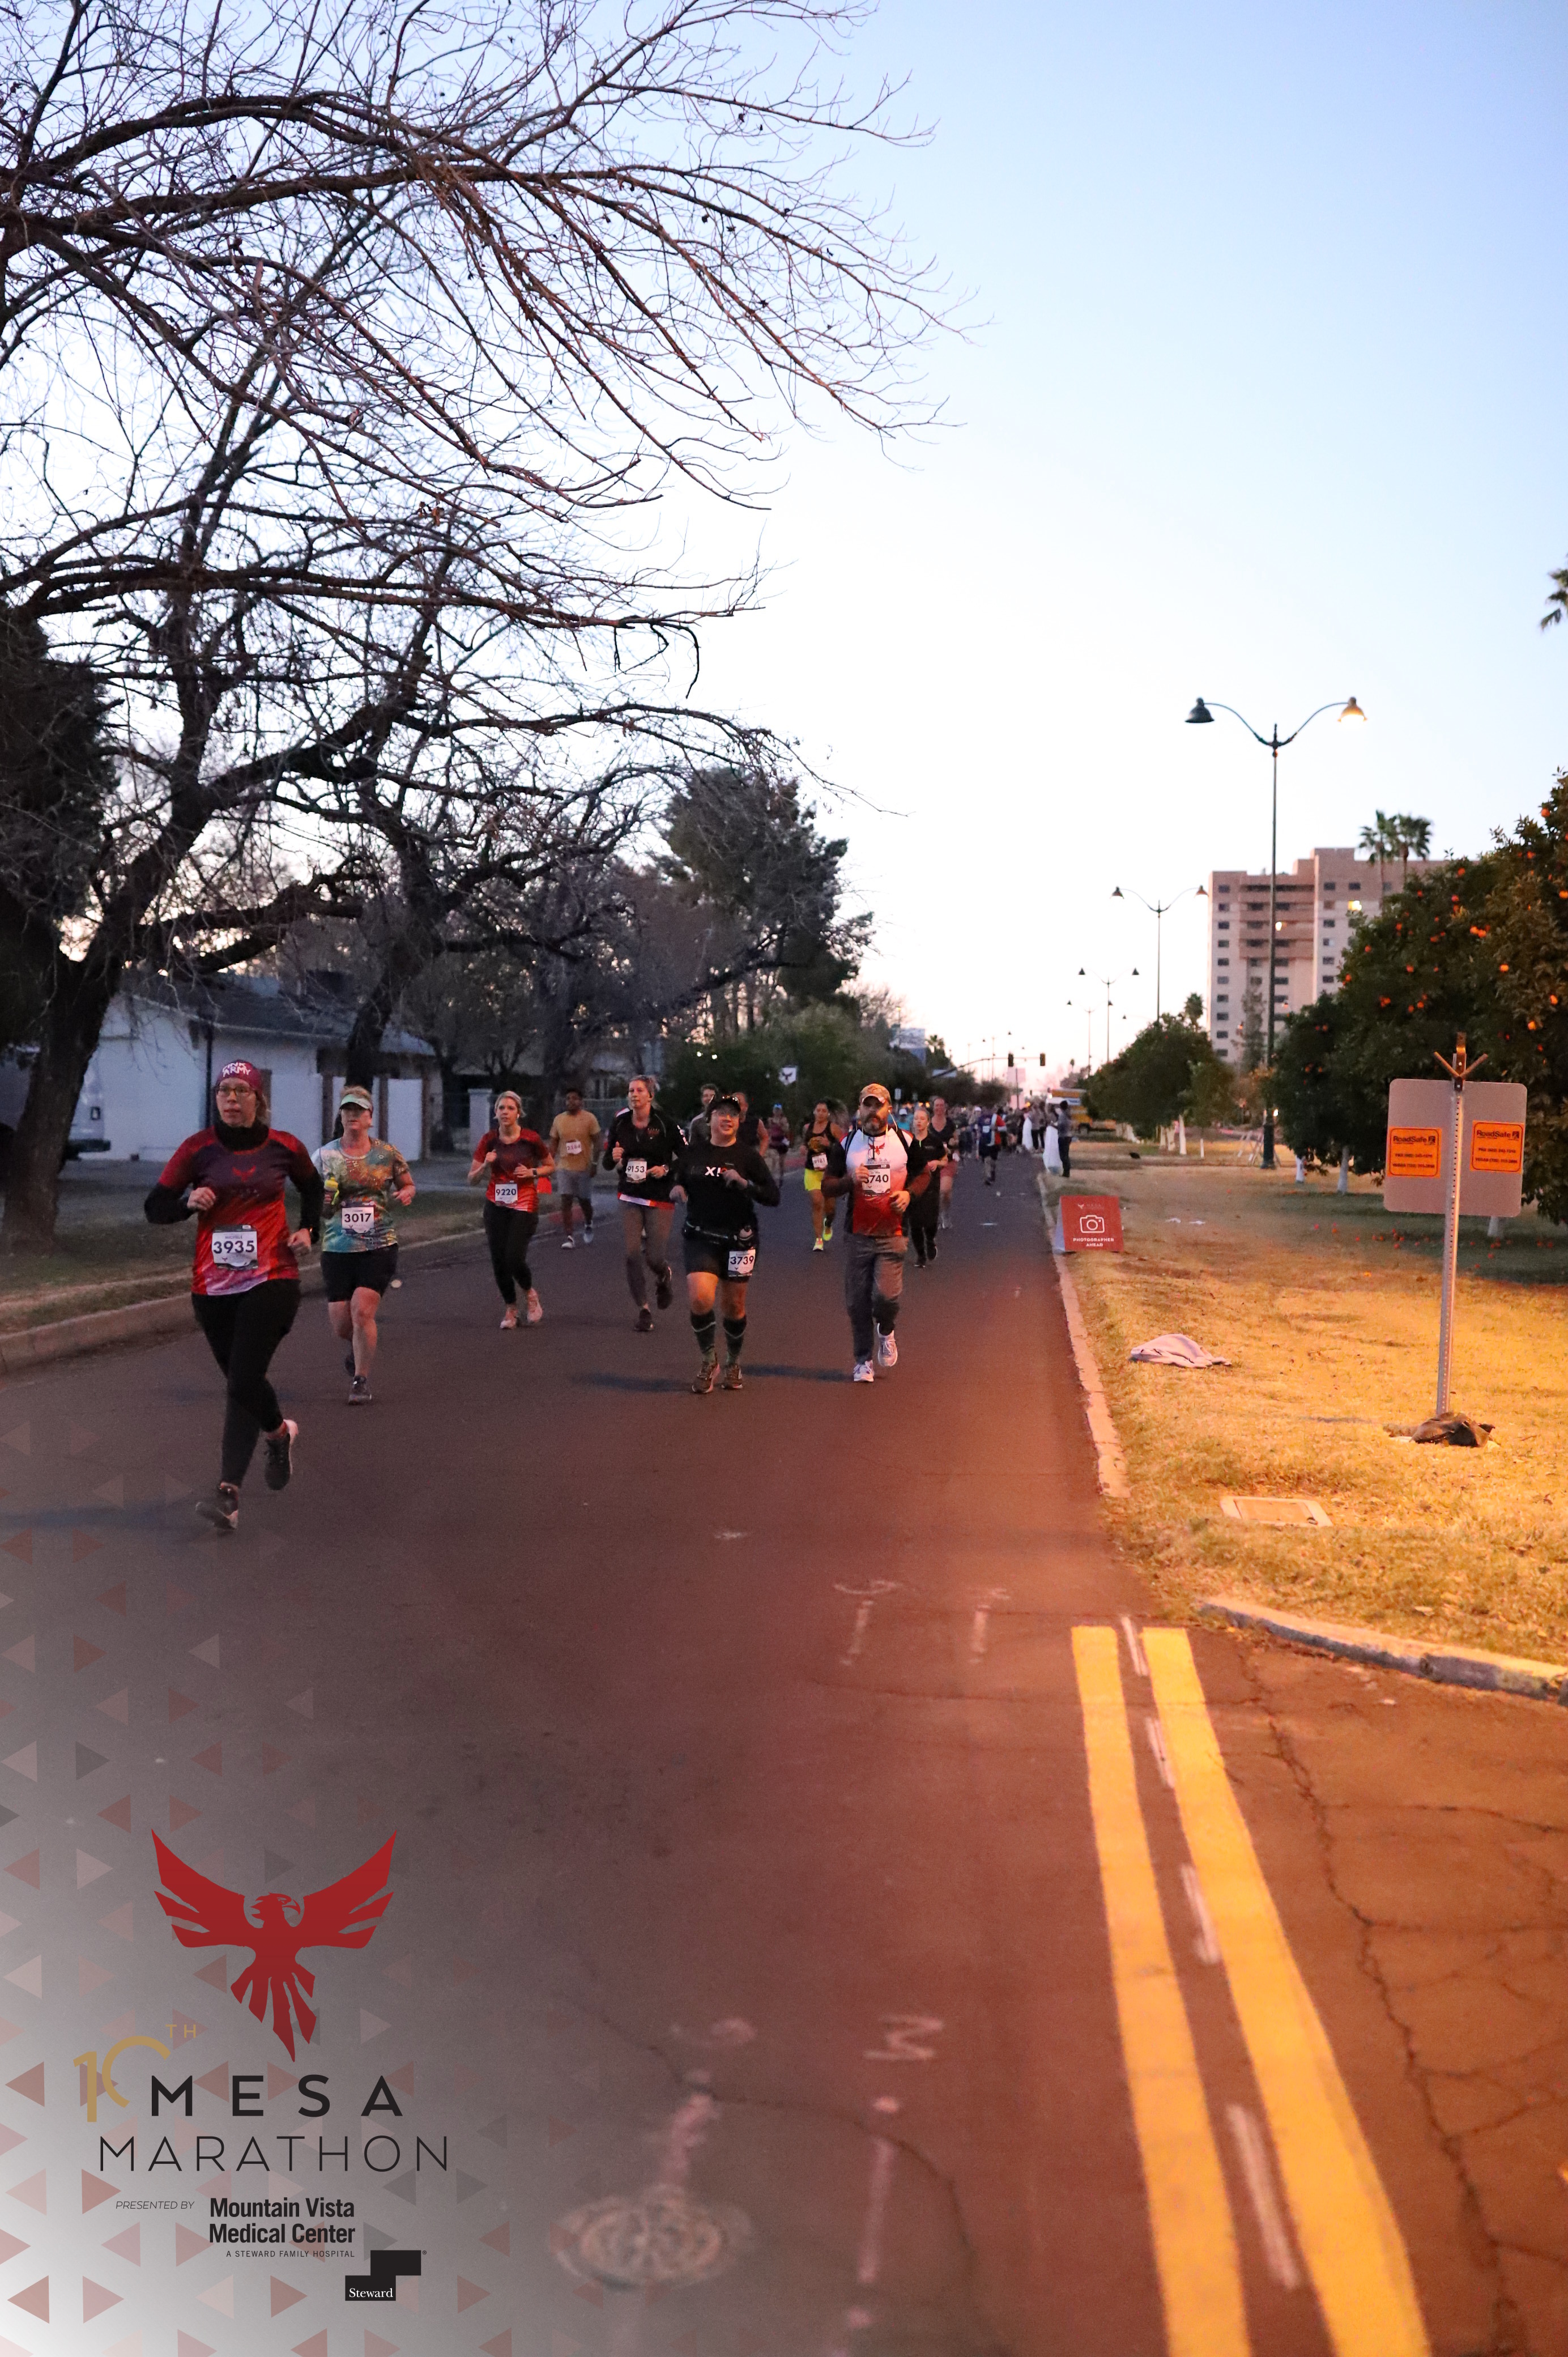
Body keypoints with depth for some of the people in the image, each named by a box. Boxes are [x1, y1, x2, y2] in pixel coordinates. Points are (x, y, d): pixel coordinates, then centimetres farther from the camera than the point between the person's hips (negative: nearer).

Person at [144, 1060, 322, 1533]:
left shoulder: (283, 1147, 1)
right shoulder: (199, 1148, -1)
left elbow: (312, 1187, 22)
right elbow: (156, 1209, 2)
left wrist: (308, 1229, 7)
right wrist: (189, 1201, -18)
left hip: (271, 1281, -2)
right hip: (212, 1286, 3)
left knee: (242, 1383, -15)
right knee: (243, 1379, 14)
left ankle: (228, 1493, -5)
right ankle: (280, 1433, 40)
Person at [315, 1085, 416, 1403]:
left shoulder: (387, 1153, 2)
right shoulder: (325, 1155, 3)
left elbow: (408, 1184, 16)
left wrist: (405, 1194, -7)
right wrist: (325, 1199, -13)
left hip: (379, 1245, -2)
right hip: (337, 1247, 2)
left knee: (362, 1311, -17)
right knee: (340, 1323, 3)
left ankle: (361, 1381, -1)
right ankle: (360, 1349, 40)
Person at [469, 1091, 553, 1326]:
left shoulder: (531, 1139, -6)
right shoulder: (489, 1140, -1)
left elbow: (551, 1166, 9)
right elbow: (472, 1180, 2)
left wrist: (532, 1172, -10)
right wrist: (485, 1165, -18)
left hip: (524, 1205, -3)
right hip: (496, 1207, 3)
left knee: (514, 1259, -14)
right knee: (498, 1261, 1)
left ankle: (529, 1293, 19)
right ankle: (510, 1308, 23)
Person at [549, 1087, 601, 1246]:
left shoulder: (589, 1118, -3)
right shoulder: (559, 1120, 6)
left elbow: (597, 1142, -3)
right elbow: (553, 1144, 11)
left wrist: (594, 1163, -12)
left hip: (584, 1168, -2)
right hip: (564, 1167, 2)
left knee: (585, 1202, 9)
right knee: (566, 1201, -8)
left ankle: (588, 1225, 40)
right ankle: (568, 1237, -8)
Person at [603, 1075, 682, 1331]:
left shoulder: (665, 1124, -9)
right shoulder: (620, 1124, 2)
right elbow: (608, 1163, 10)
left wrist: (667, 1169, -18)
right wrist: (613, 1157, -12)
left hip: (660, 1198, -3)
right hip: (630, 1197, 3)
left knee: (655, 1257, -7)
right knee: (632, 1253, -6)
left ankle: (664, 1276, 31)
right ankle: (643, 1308, 9)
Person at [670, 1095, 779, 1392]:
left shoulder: (748, 1156, 0)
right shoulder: (693, 1154, 7)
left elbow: (773, 1196, -4)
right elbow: (679, 1184, 21)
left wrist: (744, 1183, -19)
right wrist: (677, 1190, -2)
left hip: (738, 1240, -1)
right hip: (700, 1238, 1)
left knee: (733, 1306, 7)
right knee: (699, 1299, -17)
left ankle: (733, 1364, 32)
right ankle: (708, 1360, 6)